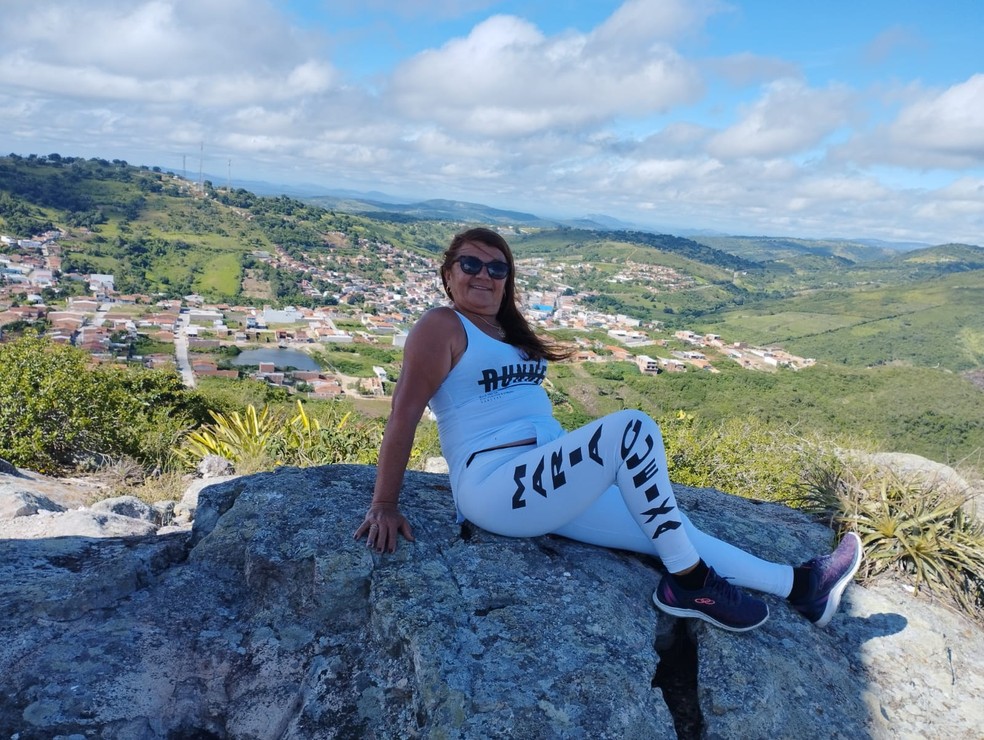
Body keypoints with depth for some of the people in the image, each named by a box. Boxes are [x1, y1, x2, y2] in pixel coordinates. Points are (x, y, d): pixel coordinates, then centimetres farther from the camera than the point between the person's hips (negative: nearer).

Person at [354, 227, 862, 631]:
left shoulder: (508, 332, 21)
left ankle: (801, 586, 11)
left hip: (549, 484, 9)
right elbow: (403, 415, -12)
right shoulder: (442, 327, -5)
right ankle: (689, 583, -15)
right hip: (495, 489, -9)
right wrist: (384, 506, -16)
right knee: (633, 428, -25)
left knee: (666, 530, 5)